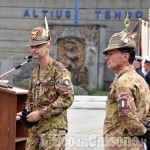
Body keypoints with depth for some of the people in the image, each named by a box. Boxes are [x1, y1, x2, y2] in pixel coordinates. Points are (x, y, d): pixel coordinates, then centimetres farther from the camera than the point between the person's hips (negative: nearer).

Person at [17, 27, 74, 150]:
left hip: (53, 127, -8)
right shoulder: (35, 73, 18)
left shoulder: (59, 70, -8)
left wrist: (41, 113, -18)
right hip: (35, 128, 8)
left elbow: (68, 98, -17)